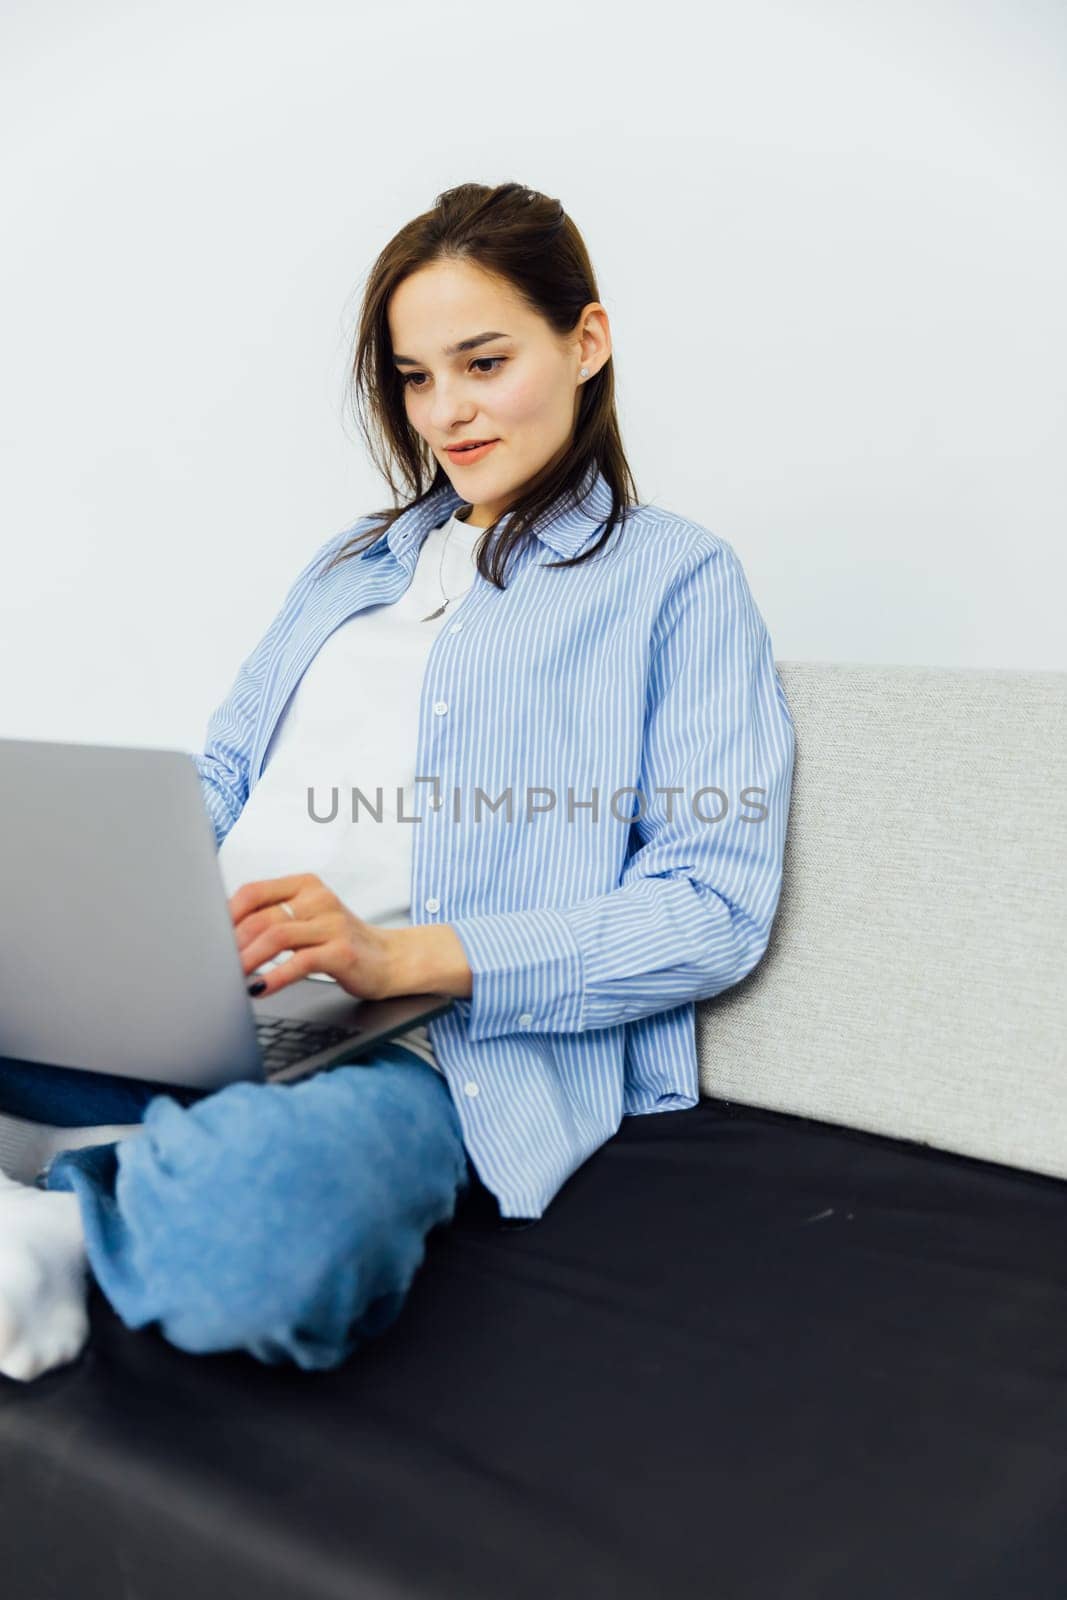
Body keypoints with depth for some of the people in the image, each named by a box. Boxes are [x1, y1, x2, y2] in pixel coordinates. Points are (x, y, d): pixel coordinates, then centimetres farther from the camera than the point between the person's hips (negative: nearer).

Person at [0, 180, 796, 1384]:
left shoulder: (675, 579, 7)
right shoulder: (352, 566, 27)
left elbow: (715, 909, -5)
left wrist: (406, 955, -19)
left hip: (432, 1044, -5)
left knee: (259, 1230, -38)